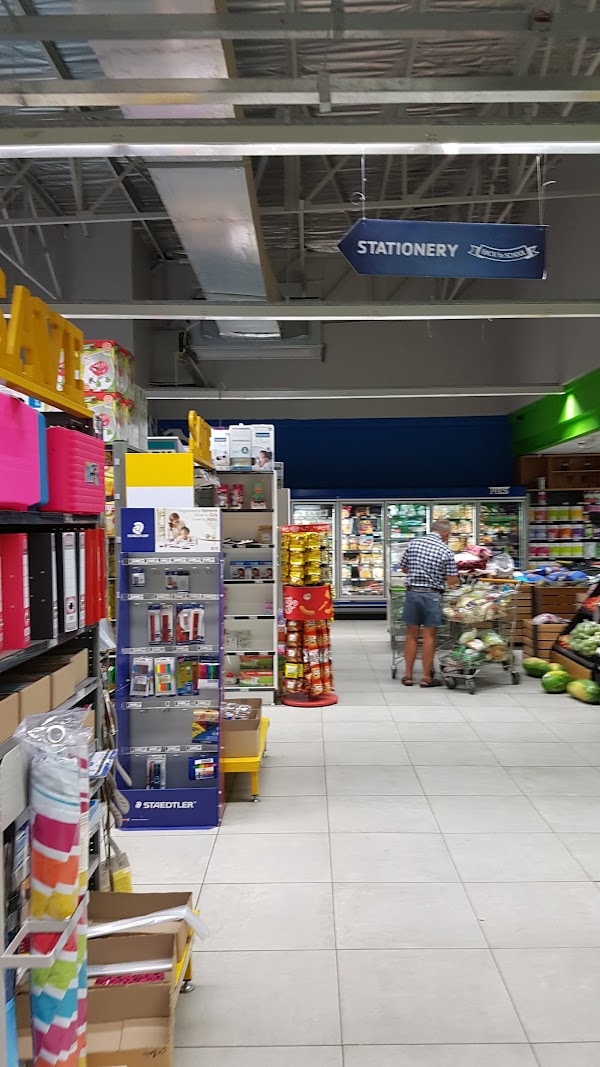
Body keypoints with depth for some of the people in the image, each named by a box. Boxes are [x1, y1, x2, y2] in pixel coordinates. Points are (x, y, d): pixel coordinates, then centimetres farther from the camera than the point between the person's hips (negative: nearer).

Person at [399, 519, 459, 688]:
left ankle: (408, 675, 14)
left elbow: (404, 568, 11)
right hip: (432, 595, -3)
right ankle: (426, 677, 9)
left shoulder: (413, 543, 3)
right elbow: (452, 581, -6)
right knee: (429, 636, 4)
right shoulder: (446, 551, -6)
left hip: (412, 592, 3)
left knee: (411, 634, 10)